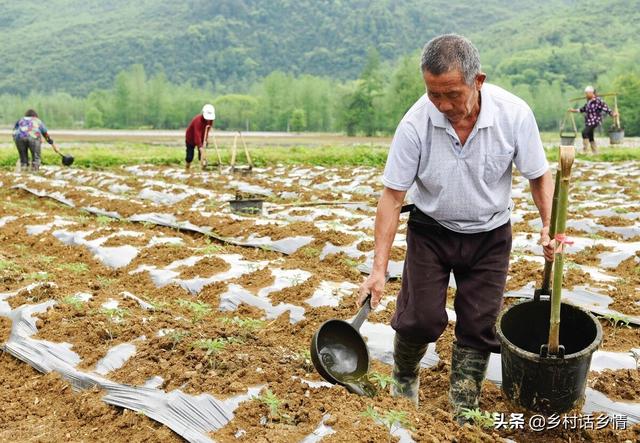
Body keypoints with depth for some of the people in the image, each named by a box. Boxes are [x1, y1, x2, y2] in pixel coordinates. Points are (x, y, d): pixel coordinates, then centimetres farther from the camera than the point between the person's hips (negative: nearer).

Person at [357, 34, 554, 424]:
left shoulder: (514, 114, -21)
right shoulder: (415, 124, -24)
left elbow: (539, 176, -5)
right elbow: (392, 196, -18)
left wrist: (549, 227, -22)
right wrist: (379, 268, -20)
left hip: (490, 235, 1)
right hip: (431, 230, -1)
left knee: (479, 327, 3)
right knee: (420, 318, -5)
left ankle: (464, 415, 22)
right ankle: (404, 380, 28)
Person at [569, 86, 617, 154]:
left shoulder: (598, 101, -13)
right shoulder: (589, 101, 12)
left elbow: (605, 108, -17)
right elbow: (584, 109, 26)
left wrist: (612, 113, -28)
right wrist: (574, 110, 31)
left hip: (595, 121, -9)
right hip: (589, 122, 9)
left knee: (585, 132, -22)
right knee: (590, 137, 13)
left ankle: (585, 151, -17)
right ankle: (595, 152, 23)